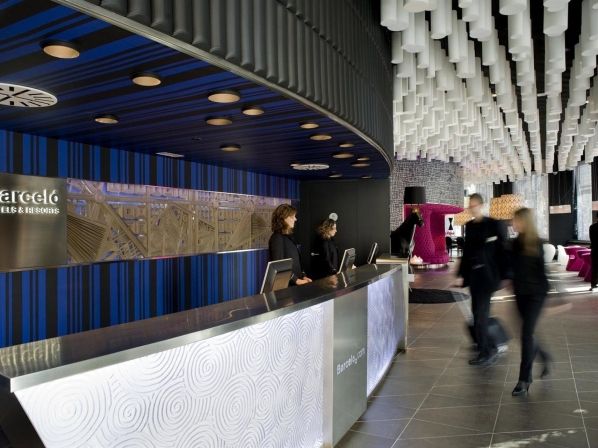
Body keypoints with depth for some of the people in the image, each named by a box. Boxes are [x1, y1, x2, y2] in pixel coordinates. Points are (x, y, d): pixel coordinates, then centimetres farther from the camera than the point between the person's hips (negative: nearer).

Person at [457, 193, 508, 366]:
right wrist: (461, 274, 13)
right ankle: (489, 348, 26)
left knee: (480, 313, -8)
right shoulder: (469, 226, 11)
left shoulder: (494, 225, -7)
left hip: (487, 275, -6)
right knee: (480, 313, 12)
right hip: (473, 274, 6)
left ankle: (485, 352, 3)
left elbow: (503, 251, -9)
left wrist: (504, 276, -13)